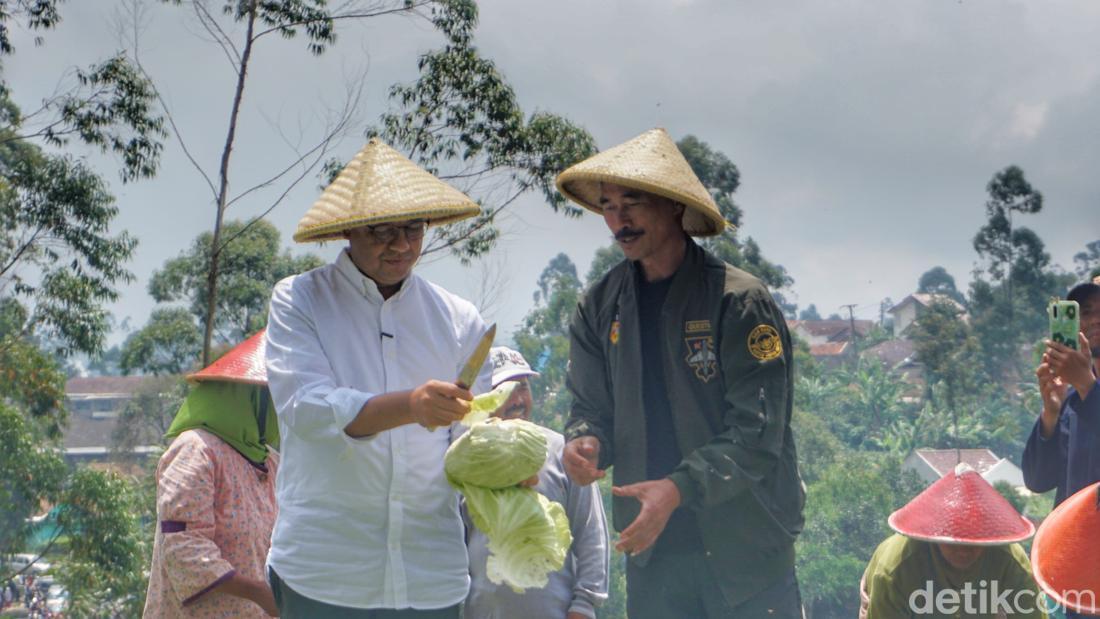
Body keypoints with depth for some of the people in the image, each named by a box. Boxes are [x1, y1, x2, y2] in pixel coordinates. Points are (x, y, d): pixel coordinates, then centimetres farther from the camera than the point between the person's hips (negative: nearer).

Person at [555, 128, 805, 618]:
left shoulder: (739, 301, -9)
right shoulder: (599, 308, 6)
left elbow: (756, 435, -14)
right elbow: (591, 408, 11)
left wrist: (678, 489, -26)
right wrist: (584, 443, -12)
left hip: (747, 547, -4)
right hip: (650, 548, 4)